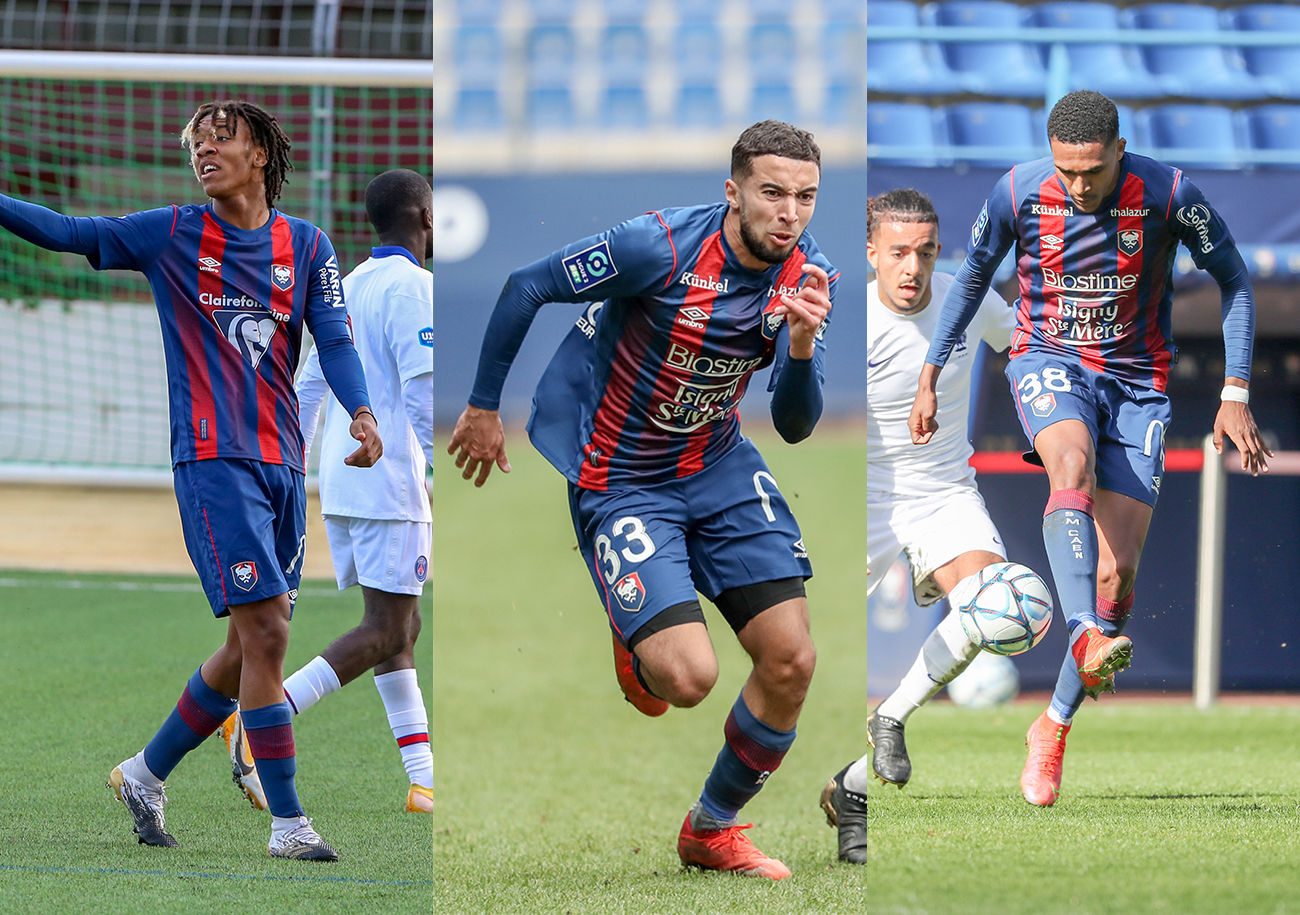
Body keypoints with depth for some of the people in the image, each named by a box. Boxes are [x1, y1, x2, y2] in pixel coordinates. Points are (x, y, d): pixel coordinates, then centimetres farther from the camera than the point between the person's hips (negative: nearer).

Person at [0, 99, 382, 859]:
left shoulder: (307, 246, 10)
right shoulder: (172, 235, 3)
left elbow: (335, 339, 2)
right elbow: (68, 233, 5)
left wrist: (362, 412, -15)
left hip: (282, 464, 5)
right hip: (212, 459, -4)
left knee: (250, 650, 9)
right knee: (265, 633, -14)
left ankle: (148, 773, 28)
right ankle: (288, 821, -11)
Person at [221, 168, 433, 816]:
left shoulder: (348, 288, 17)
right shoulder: (410, 287, -10)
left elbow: (307, 388, 20)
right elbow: (423, 393, -18)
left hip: (338, 488, 9)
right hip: (388, 483, -9)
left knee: (397, 630, 9)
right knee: (386, 632, -8)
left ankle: (423, 782, 6)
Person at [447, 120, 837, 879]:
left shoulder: (808, 274, -8)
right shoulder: (662, 247, -26)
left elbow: (796, 426, -8)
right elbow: (526, 287, -14)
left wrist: (802, 346, -28)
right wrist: (484, 408, -5)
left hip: (719, 467, 5)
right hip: (620, 480, -5)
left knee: (791, 660, -4)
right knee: (689, 676, -20)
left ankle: (712, 832, 19)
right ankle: (636, 645, 20)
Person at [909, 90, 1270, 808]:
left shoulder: (1168, 193, -15)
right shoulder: (1018, 192, -12)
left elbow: (1233, 280, -2)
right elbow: (972, 277, 7)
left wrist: (1235, 394, -7)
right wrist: (929, 377, 9)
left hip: (1138, 381, 0)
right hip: (1049, 364, 0)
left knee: (1117, 573, -8)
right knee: (1072, 466, -36)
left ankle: (1053, 728, 9)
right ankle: (1086, 640, -54)